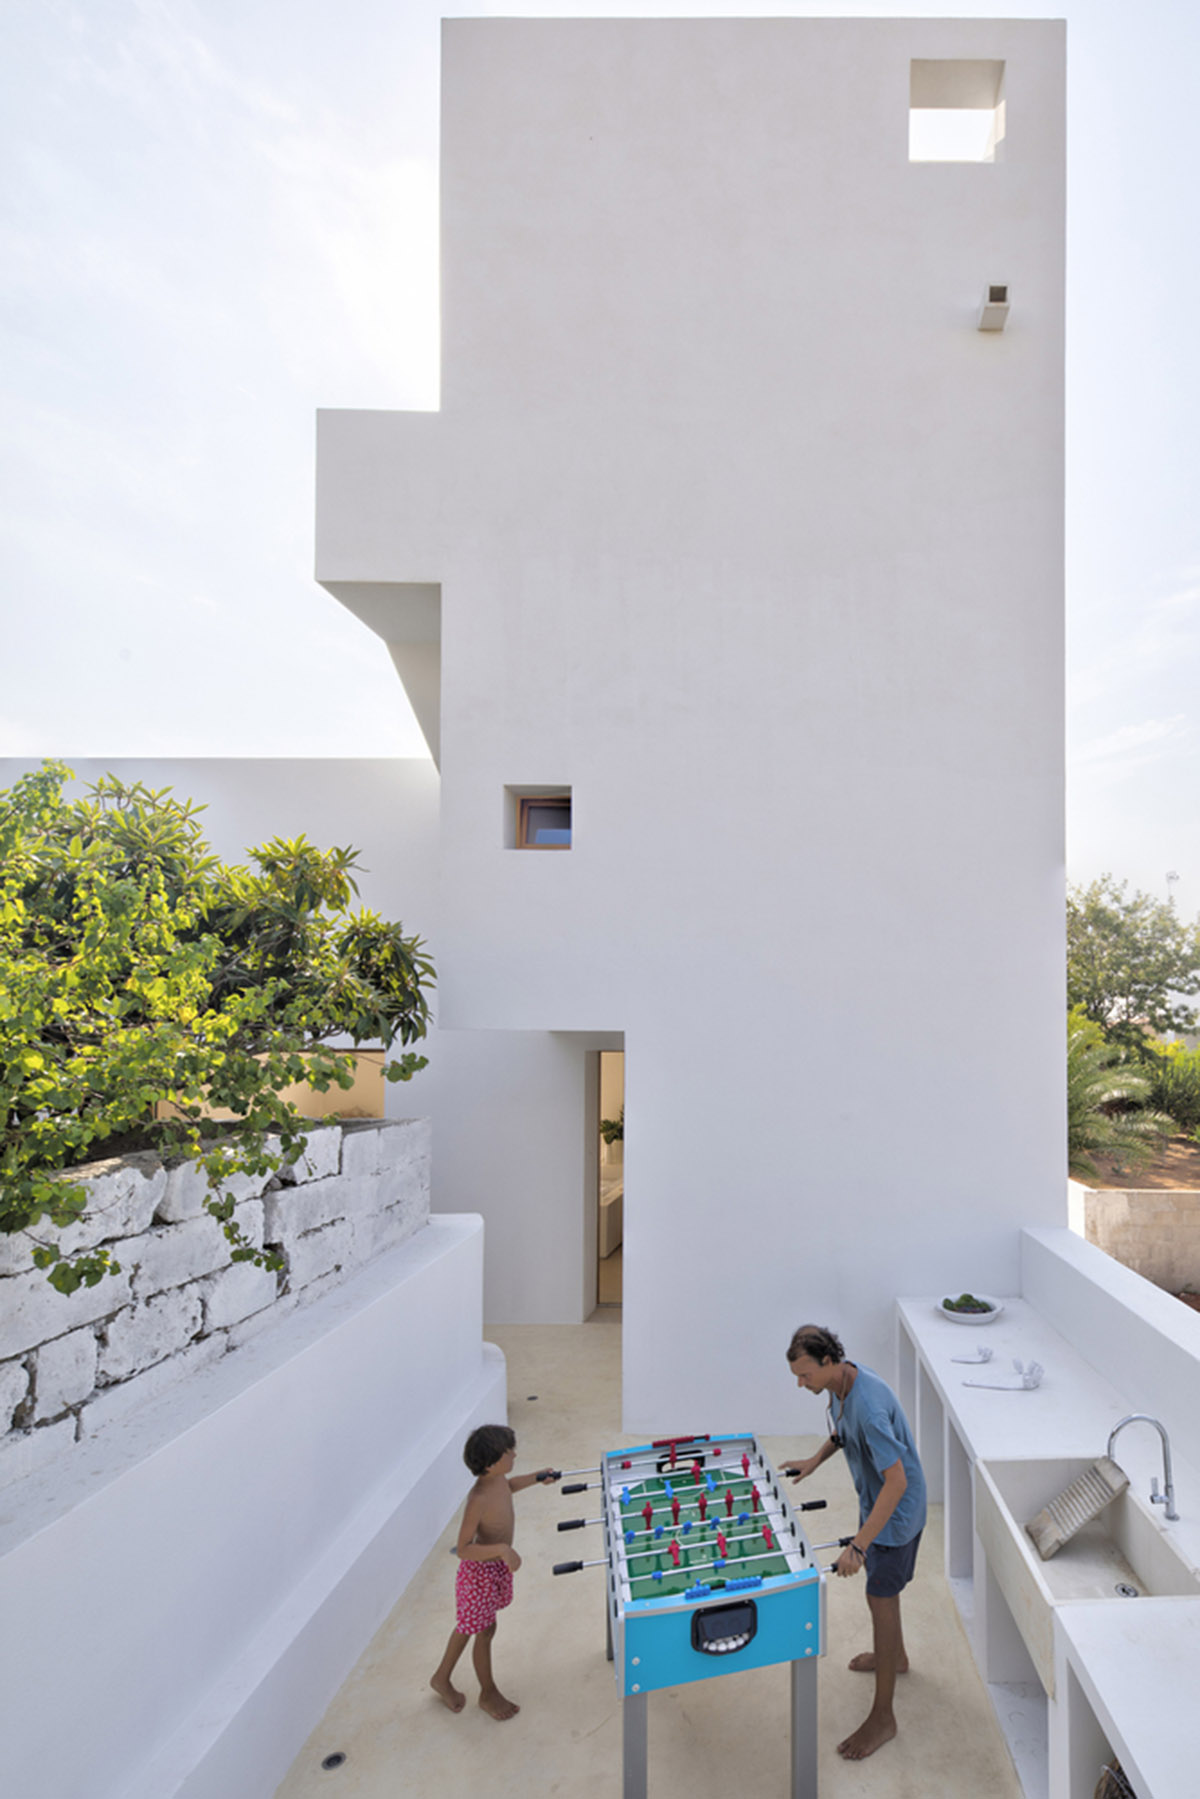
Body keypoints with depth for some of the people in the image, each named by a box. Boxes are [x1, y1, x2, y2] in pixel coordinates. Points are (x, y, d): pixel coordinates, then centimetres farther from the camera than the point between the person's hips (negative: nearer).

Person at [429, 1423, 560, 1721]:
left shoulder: (498, 1480, -12)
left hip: (498, 1565, 8)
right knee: (485, 1632, 15)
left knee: (468, 1626, 26)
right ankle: (488, 1693, 41)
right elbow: (463, 1549, -32)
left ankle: (442, 1678, 48)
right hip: (481, 1572, -8)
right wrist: (502, 1549, -40)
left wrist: (535, 1477, 3)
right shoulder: (478, 1500, -37)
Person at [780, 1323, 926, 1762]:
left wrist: (858, 1545, -37)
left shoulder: (869, 1406, -38)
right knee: (880, 1581, 26)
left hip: (896, 1511, -9)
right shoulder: (839, 1383, -10)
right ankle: (894, 1655, 51)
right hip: (873, 1499, 9)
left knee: (881, 1597, 2)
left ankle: (883, 1716, 18)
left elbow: (897, 1481, -38)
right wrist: (816, 1459, -2)